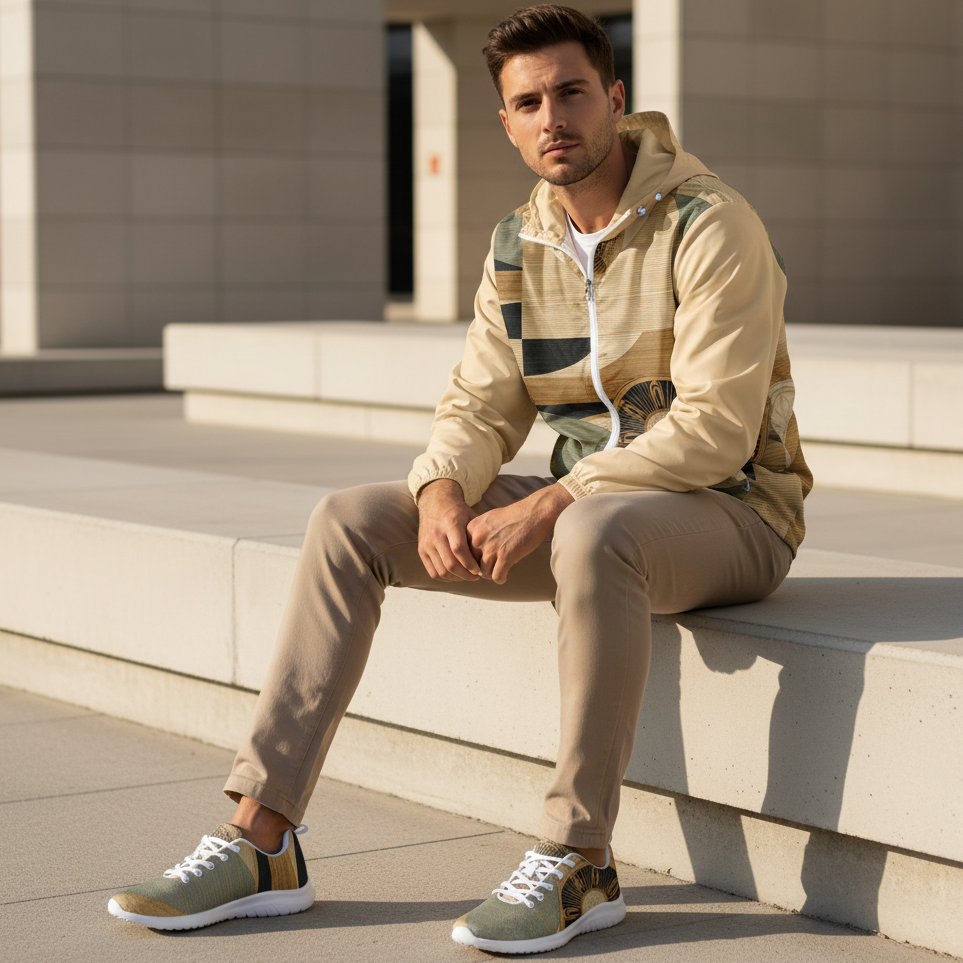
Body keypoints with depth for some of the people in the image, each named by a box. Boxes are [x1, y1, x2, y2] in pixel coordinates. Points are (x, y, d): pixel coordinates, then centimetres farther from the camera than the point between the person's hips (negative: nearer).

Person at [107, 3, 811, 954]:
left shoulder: (709, 224, -16)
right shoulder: (520, 245, 6)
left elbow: (716, 429, -23)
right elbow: (479, 406, 6)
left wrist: (548, 507, -26)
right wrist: (442, 494, -18)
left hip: (729, 512, -7)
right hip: (586, 506, 7)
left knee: (593, 533, -42)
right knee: (347, 520, -8)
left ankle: (578, 860, -29)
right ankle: (260, 840, -13)